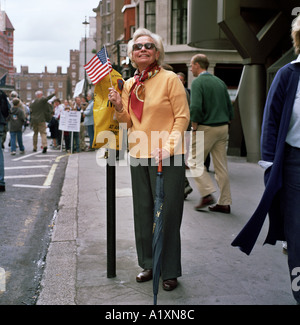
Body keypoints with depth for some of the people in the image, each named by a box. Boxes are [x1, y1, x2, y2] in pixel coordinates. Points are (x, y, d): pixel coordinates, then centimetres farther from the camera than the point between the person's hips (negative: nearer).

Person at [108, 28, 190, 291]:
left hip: (166, 156, -6)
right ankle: (149, 265, 28)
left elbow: (182, 116, -9)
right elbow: (128, 121, 15)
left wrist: (169, 146, -20)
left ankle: (170, 271, 13)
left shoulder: (170, 79, -6)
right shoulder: (129, 84, 11)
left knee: (167, 213, -1)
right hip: (138, 155, 6)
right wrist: (118, 105, -4)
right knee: (143, 212, 13)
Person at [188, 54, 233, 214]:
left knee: (194, 161, 6)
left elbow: (195, 107, -20)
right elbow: (229, 106, 14)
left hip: (206, 128, -7)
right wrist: (225, 124, 17)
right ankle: (224, 203, 11)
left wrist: (194, 127, -10)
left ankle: (207, 194, -4)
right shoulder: (220, 82, 14)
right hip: (223, 128, 7)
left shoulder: (198, 82, -8)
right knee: (221, 166, 8)